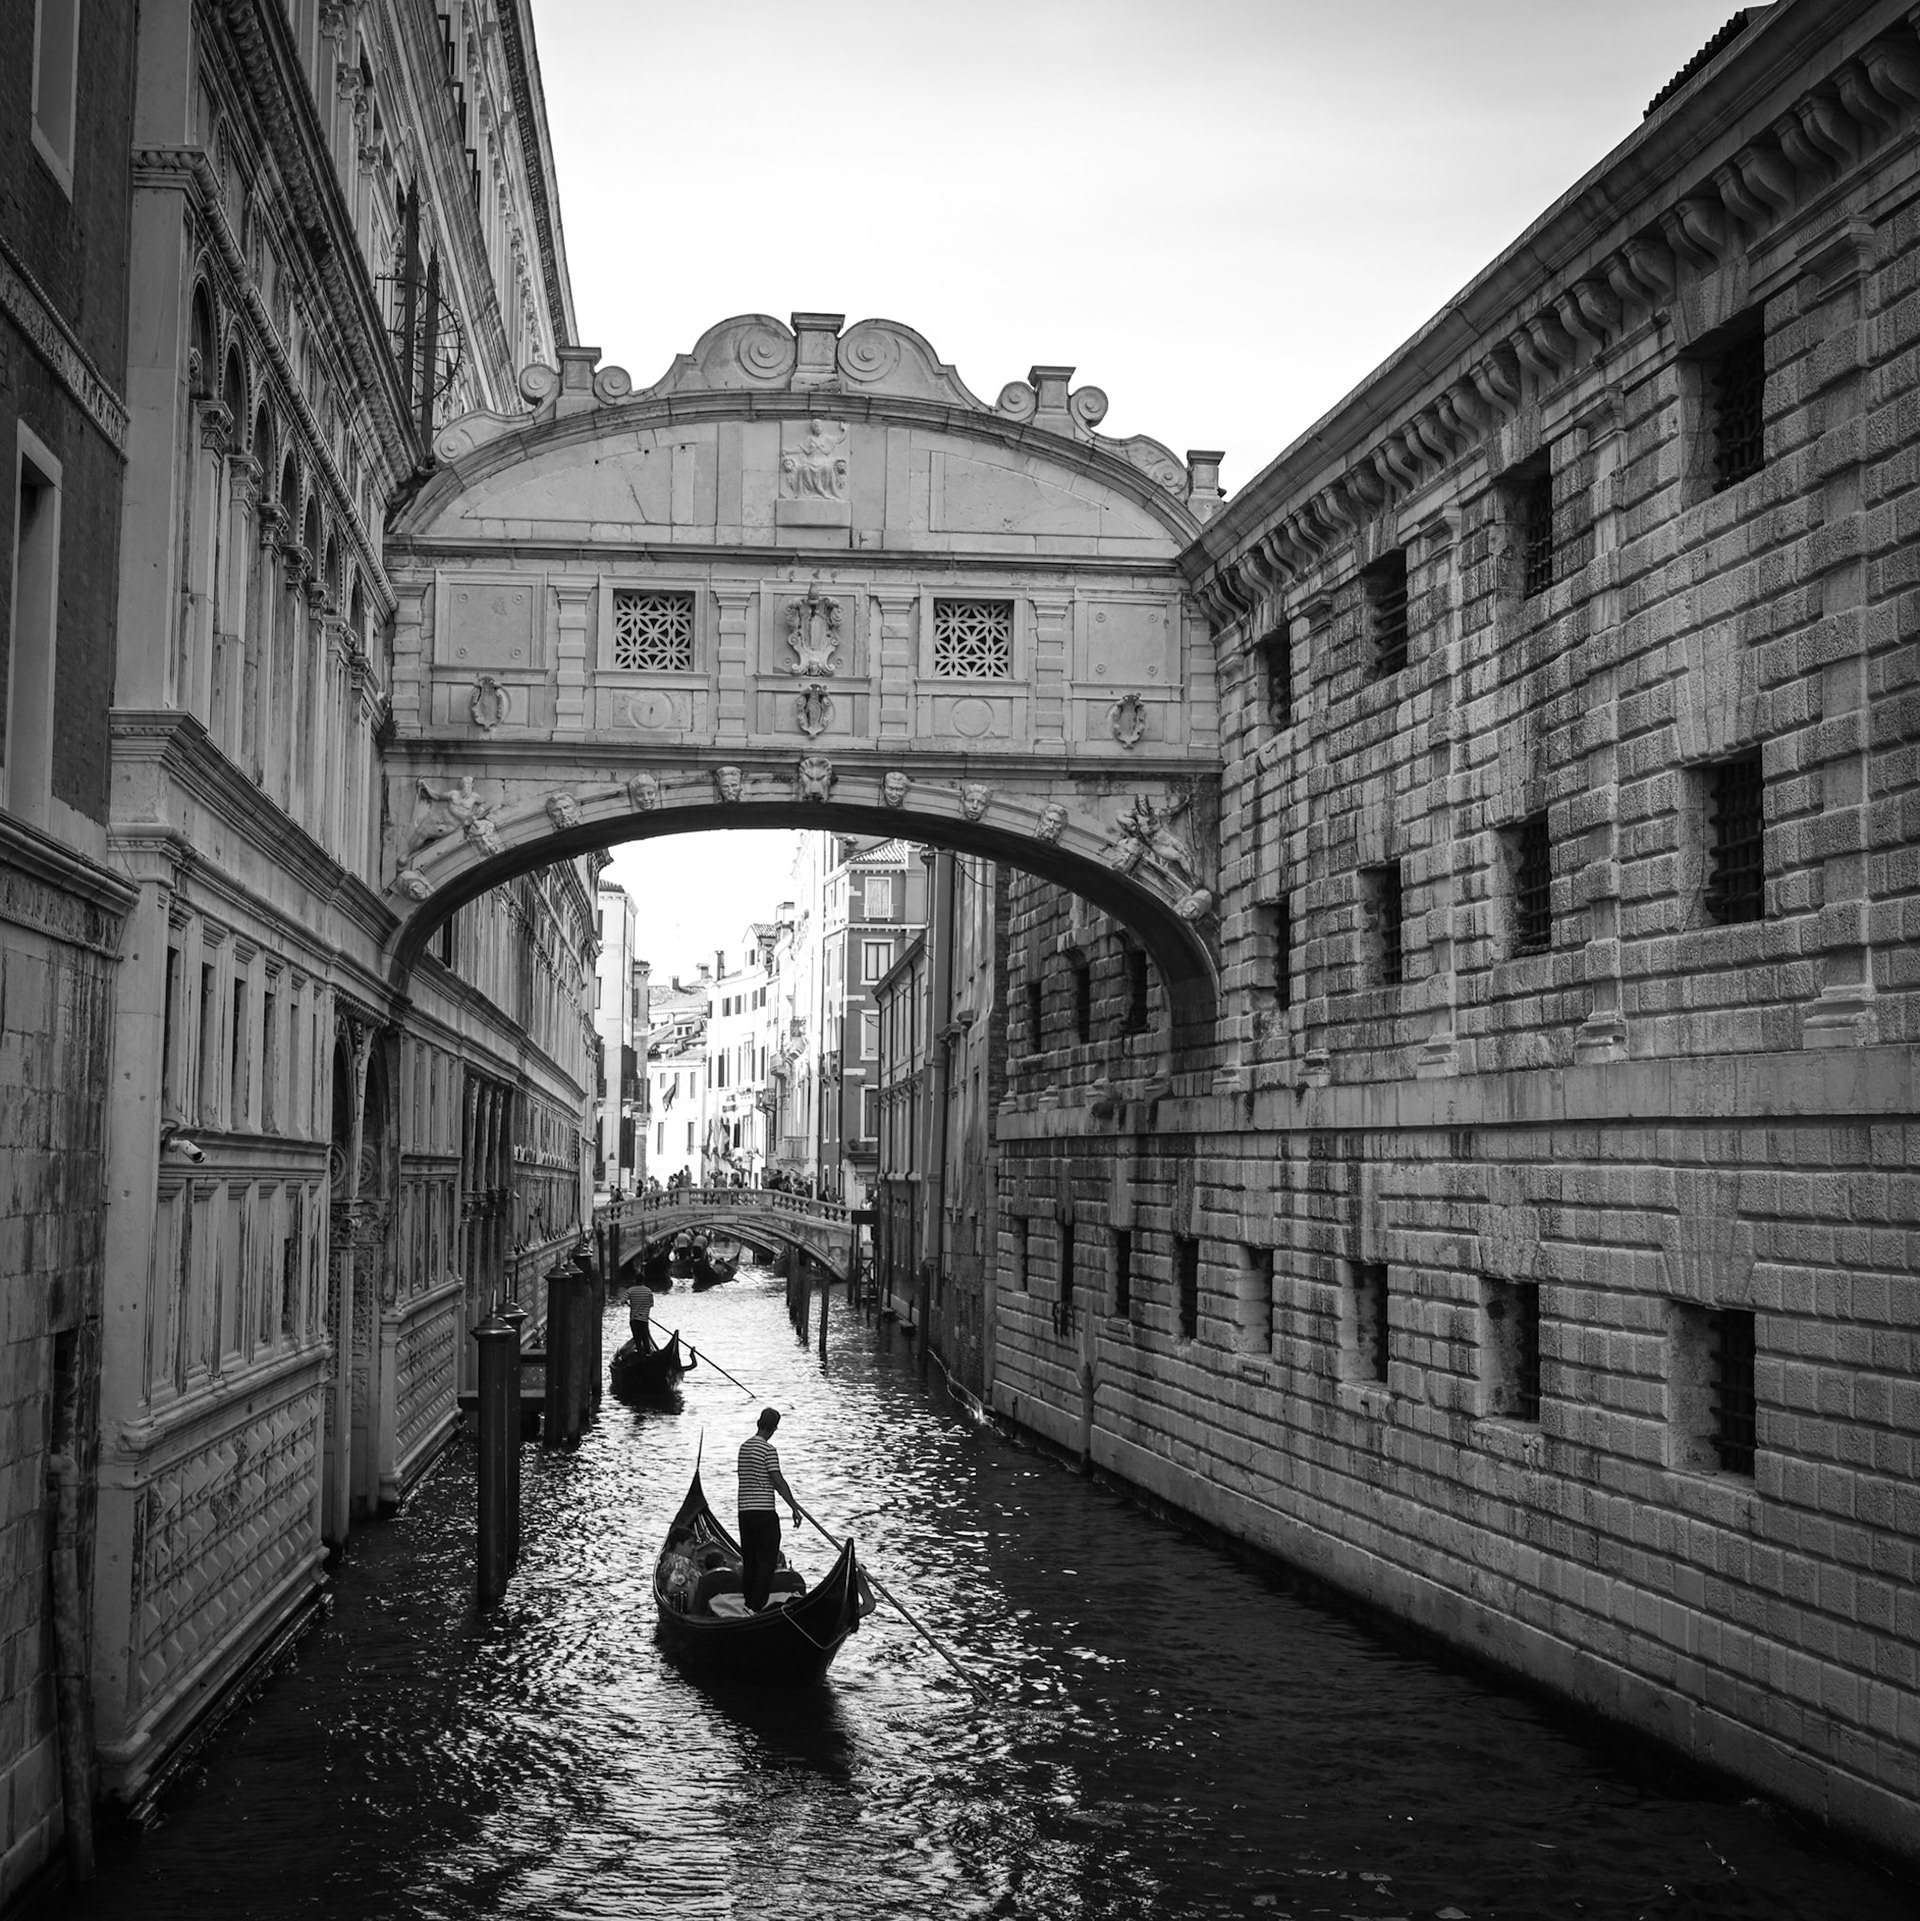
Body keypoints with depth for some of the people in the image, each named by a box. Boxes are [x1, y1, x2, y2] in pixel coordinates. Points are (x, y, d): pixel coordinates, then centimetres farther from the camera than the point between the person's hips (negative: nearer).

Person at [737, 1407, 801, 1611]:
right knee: (767, 1562, -3)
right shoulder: (768, 1449, -12)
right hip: (764, 1511, -7)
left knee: (749, 1561, 12)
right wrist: (794, 1507, -12)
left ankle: (748, 1603, 13)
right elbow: (778, 1481, -16)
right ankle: (758, 1605, -8)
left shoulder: (744, 1447, 13)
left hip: (745, 1510, 7)